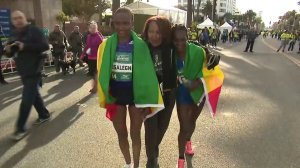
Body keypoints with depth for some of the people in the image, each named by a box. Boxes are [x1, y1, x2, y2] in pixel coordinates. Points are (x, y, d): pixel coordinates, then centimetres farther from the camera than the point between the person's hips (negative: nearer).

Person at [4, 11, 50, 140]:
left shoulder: (34, 31, -8)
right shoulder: (14, 35, 14)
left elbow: (45, 46, -20)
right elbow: (12, 52, 18)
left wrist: (25, 46, -25)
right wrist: (8, 50, -5)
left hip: (33, 70, -8)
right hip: (23, 71, 8)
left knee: (27, 99, -7)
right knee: (34, 94, 17)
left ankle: (20, 128, 0)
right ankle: (44, 115, 34)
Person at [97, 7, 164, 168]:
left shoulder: (140, 45, -12)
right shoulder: (106, 45, -6)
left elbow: (146, 74, -10)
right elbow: (102, 73, 2)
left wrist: (147, 101, -10)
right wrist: (105, 97, 3)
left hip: (136, 95, -2)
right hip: (116, 96, 2)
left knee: (135, 134, 14)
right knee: (121, 133, 18)